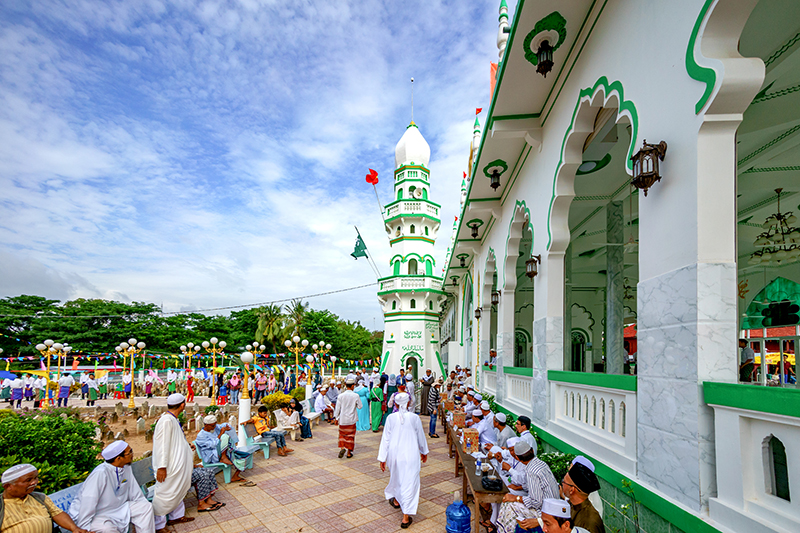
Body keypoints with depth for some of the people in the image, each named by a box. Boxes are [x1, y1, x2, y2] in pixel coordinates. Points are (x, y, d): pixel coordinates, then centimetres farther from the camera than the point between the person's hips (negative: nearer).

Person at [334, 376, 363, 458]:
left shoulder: (341, 396, -9)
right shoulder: (356, 396, -12)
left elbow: (337, 408, -3)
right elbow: (360, 406, -2)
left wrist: (336, 417, 8)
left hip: (342, 419, 1)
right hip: (351, 419, -1)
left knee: (342, 434, 17)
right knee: (350, 435, 11)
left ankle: (342, 448, -3)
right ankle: (349, 453, 16)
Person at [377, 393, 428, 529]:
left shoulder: (391, 418, -9)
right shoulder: (414, 418, -11)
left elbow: (385, 438, -5)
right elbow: (421, 437, 3)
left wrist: (382, 458, 4)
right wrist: (424, 452, 19)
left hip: (394, 454, 2)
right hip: (411, 455, -2)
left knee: (396, 477, 26)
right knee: (410, 482, 5)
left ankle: (396, 501, 50)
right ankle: (406, 517, 6)